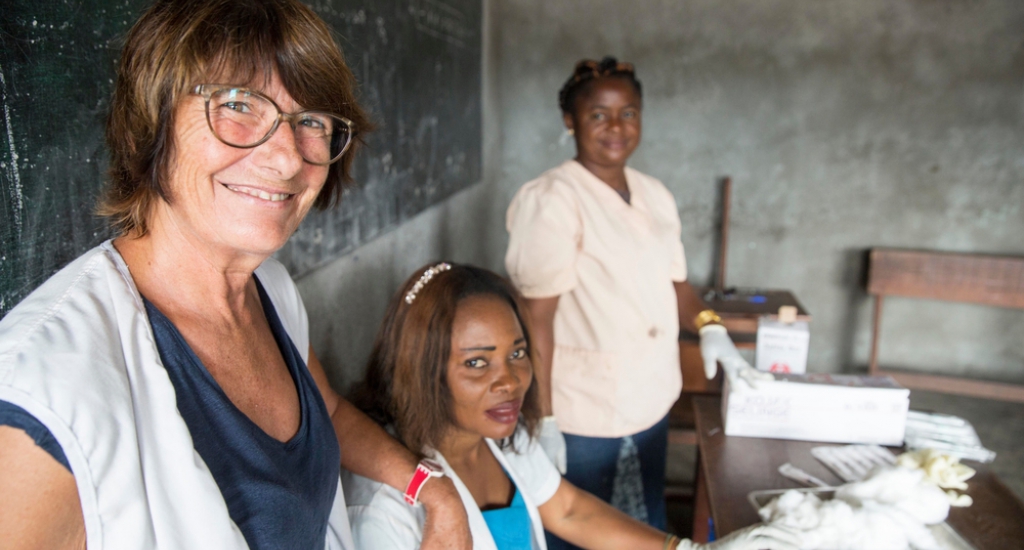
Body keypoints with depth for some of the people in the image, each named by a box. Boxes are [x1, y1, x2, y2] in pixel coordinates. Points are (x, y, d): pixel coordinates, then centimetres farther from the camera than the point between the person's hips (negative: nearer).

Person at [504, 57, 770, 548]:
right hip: (582, 421, -7)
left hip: (651, 406, 7)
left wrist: (708, 326, -3)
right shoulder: (552, 200, -16)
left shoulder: (654, 195, 8)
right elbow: (535, 318, -18)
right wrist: (543, 421, -20)